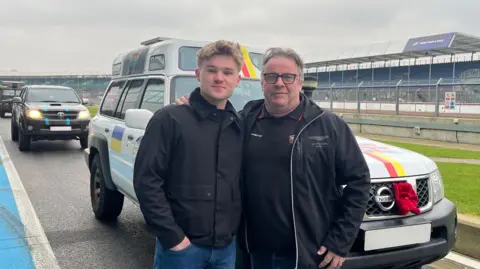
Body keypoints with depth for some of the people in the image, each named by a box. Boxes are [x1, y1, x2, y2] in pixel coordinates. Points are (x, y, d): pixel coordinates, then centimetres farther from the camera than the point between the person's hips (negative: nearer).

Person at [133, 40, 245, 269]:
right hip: (180, 245, -4)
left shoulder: (240, 126, 6)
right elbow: (146, 181, -12)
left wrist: (239, 230, 3)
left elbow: (244, 185, 11)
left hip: (227, 246, 5)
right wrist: (172, 236, -14)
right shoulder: (170, 119, -9)